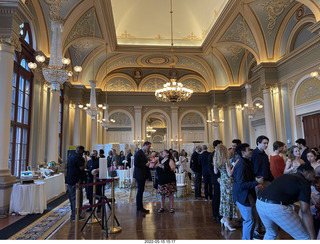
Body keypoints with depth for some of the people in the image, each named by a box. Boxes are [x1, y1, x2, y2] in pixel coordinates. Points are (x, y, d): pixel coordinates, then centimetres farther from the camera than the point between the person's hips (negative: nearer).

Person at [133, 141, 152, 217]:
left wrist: (148, 164, 6)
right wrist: (145, 165, -18)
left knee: (141, 191, 13)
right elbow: (136, 163, -20)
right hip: (139, 174, -9)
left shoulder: (144, 153, 15)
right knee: (140, 191, -5)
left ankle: (141, 208, 21)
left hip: (143, 175, 9)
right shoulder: (138, 153, -13)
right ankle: (139, 210, 1)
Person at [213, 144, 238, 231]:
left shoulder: (215, 161, 1)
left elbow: (215, 172, 12)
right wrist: (235, 165, -13)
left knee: (224, 199, 19)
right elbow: (230, 174, -20)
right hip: (228, 181, -7)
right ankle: (227, 222, 8)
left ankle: (224, 218, 30)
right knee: (228, 200, 1)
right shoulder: (226, 160, -19)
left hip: (222, 181, 7)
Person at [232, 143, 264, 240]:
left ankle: (249, 237, 33)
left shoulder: (247, 163, 10)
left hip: (248, 194, 10)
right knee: (249, 220, -2)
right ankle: (246, 239, 14)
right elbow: (241, 185, -26)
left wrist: (256, 185, 9)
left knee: (253, 219, 18)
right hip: (242, 196, -10)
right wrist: (256, 182, -24)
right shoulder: (241, 166, -23)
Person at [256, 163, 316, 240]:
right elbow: (305, 212, -3)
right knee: (305, 238, 11)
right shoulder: (304, 183, 6)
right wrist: (313, 237, -1)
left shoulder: (285, 176, 27)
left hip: (259, 203, 8)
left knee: (271, 232, 34)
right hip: (276, 207, -8)